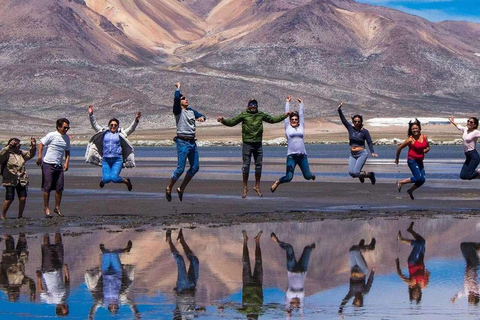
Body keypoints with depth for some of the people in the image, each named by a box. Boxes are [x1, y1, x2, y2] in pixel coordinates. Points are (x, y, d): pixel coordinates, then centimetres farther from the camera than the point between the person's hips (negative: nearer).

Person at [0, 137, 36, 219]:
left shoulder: (21, 153, 14)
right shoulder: (7, 154, -6)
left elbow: (30, 154, 23)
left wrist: (33, 146, 7)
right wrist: (9, 147, -35)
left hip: (21, 180, 6)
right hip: (10, 181, -6)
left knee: (23, 198, -1)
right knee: (9, 199, -7)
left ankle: (20, 216, 15)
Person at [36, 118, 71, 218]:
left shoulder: (66, 138, 10)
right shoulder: (51, 135, -8)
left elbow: (67, 152, 19)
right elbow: (41, 144, -6)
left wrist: (66, 163, 5)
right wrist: (40, 156, -16)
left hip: (58, 166, 5)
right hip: (48, 164, -5)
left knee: (59, 187, 3)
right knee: (47, 187, -3)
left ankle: (57, 208, 14)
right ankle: (46, 208, 4)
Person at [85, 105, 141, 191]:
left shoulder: (121, 134, 8)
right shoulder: (104, 132, 12)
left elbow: (131, 129, -1)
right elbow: (94, 125, 10)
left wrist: (136, 121, -17)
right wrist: (91, 115, -2)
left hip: (117, 160, -2)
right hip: (106, 159, 2)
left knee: (114, 178, -18)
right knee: (106, 179, -12)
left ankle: (126, 181, 13)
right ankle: (103, 180, 27)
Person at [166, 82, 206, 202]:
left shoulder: (191, 111, 17)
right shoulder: (178, 111, -4)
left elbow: (201, 115, 21)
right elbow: (176, 98, -20)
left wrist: (202, 118, -3)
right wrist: (178, 88, -4)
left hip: (192, 142, 7)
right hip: (183, 142, -7)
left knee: (195, 167, 8)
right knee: (180, 168, -8)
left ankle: (181, 188, 20)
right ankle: (169, 188, 10)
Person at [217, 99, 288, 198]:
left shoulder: (261, 115, 8)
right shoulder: (244, 115, -2)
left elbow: (273, 119, 21)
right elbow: (232, 122, -2)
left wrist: (284, 116, 18)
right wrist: (223, 120, -19)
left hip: (258, 144, 3)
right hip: (247, 144, -3)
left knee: (259, 165, 7)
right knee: (246, 165, -1)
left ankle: (257, 186, 19)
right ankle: (245, 187, 8)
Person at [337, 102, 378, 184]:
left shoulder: (364, 131, -6)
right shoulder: (350, 128, 4)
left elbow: (369, 142, -6)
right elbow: (343, 120, 1)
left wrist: (372, 152, -18)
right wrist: (339, 110, -10)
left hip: (362, 154, -4)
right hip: (352, 155, 4)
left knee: (356, 172, -17)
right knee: (351, 172, -13)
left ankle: (370, 174, 12)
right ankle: (361, 175, 24)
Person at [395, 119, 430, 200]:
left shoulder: (424, 137, 3)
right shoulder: (410, 139, -13)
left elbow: (428, 147, 17)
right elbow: (399, 147, -5)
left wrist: (426, 150, -7)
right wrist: (397, 158, 3)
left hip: (420, 161, 6)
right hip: (412, 160, -6)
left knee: (422, 180, 2)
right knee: (419, 178, -16)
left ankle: (410, 191, 24)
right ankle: (400, 182, -1)